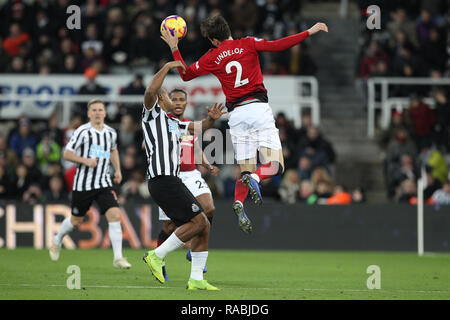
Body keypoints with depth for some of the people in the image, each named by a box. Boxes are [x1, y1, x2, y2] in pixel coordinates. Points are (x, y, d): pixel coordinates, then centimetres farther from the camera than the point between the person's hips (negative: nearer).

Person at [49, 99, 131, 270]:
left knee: (115, 216, -15)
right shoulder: (83, 131, -10)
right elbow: (67, 153, -8)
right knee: (76, 220, 11)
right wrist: (85, 161, -22)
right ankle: (57, 240, 43)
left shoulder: (111, 132, 7)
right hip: (83, 183, -3)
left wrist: (117, 169, 16)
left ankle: (118, 258, -13)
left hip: (104, 183, 3)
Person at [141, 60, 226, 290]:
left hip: (173, 182, 10)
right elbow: (150, 91, -18)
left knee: (204, 226, 5)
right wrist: (168, 67, -12)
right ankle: (156, 256, -13)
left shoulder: (173, 124, 27)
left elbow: (199, 127, 31)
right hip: (163, 180, -10)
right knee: (198, 221, -16)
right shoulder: (153, 114, 2)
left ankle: (196, 279, 5)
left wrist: (211, 119, 8)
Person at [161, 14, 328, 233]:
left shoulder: (212, 58, 9)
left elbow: (185, 74, 20)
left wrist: (174, 49, 28)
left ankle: (238, 202, -24)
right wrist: (309, 32, -4)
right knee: (275, 166, -2)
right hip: (258, 108, -2)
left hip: (236, 115, 2)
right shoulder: (247, 44, 5)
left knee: (246, 170, 7)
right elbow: (277, 46, -7)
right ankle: (255, 178, -35)